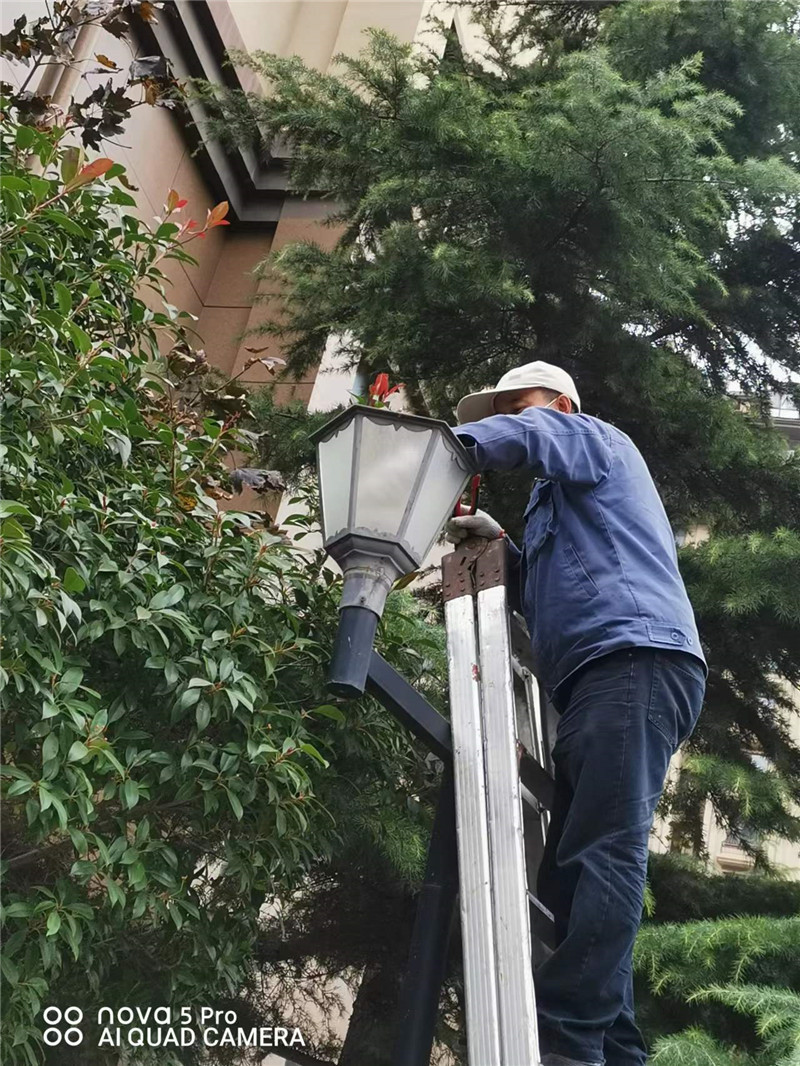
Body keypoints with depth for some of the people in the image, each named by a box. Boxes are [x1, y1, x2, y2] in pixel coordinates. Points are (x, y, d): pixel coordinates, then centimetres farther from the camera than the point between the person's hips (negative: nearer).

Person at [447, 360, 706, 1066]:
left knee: (602, 856, -20)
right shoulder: (558, 504, 37)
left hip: (635, 663, -10)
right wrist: (506, 547, 18)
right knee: (574, 875, 0)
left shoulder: (598, 440, 12)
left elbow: (519, 437, -8)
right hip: (600, 685, 10)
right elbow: (550, 592, 34)